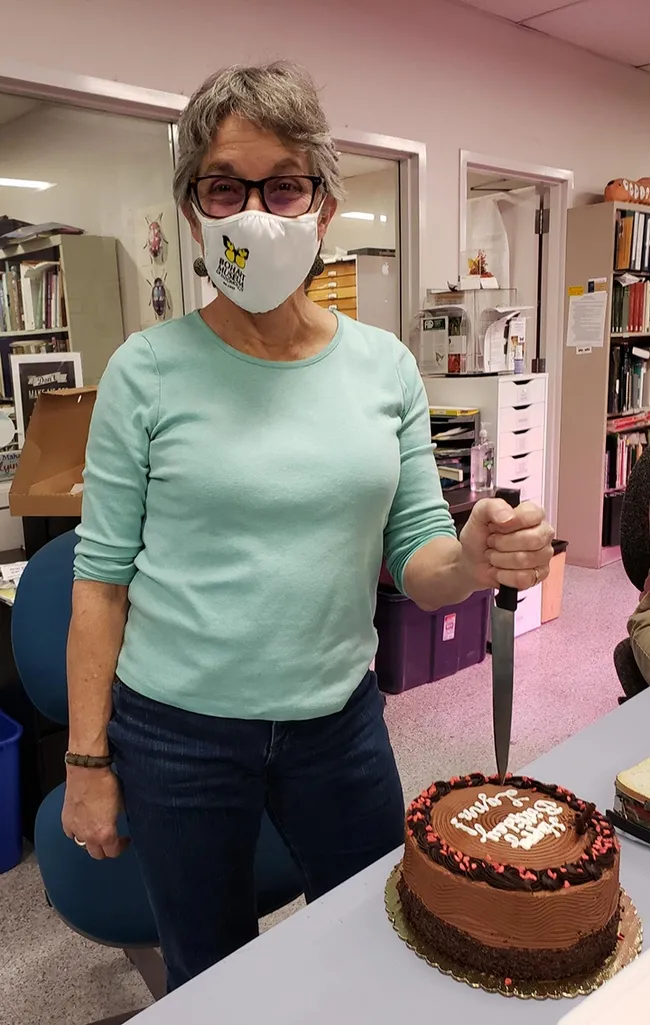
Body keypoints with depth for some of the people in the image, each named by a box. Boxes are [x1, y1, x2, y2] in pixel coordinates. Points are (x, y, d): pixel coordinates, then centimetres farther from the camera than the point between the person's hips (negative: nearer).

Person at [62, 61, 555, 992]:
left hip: (341, 721, 3)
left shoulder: (385, 365, -3)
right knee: (212, 976, 21)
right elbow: (102, 578, -6)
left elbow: (415, 558, 0)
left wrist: (477, 559, -23)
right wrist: (87, 762, -4)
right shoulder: (148, 371, -10)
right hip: (177, 735, -2)